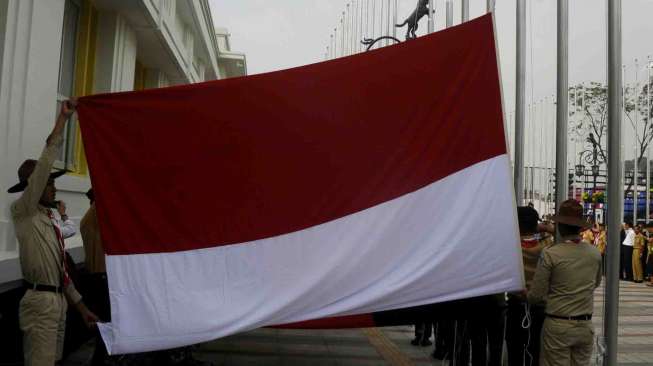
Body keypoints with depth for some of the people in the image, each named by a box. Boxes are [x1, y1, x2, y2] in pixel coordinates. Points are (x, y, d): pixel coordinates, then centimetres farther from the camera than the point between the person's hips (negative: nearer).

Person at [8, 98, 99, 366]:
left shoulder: (50, 220, 14)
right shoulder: (23, 213, -7)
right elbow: (44, 164, -19)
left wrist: (80, 306, 17)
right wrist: (63, 119, -20)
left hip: (59, 300, 8)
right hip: (40, 301, -8)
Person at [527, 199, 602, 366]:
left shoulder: (550, 254, -16)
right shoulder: (595, 253, 0)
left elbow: (536, 295, -12)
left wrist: (525, 295, 9)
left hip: (557, 325, -4)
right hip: (585, 325, 5)